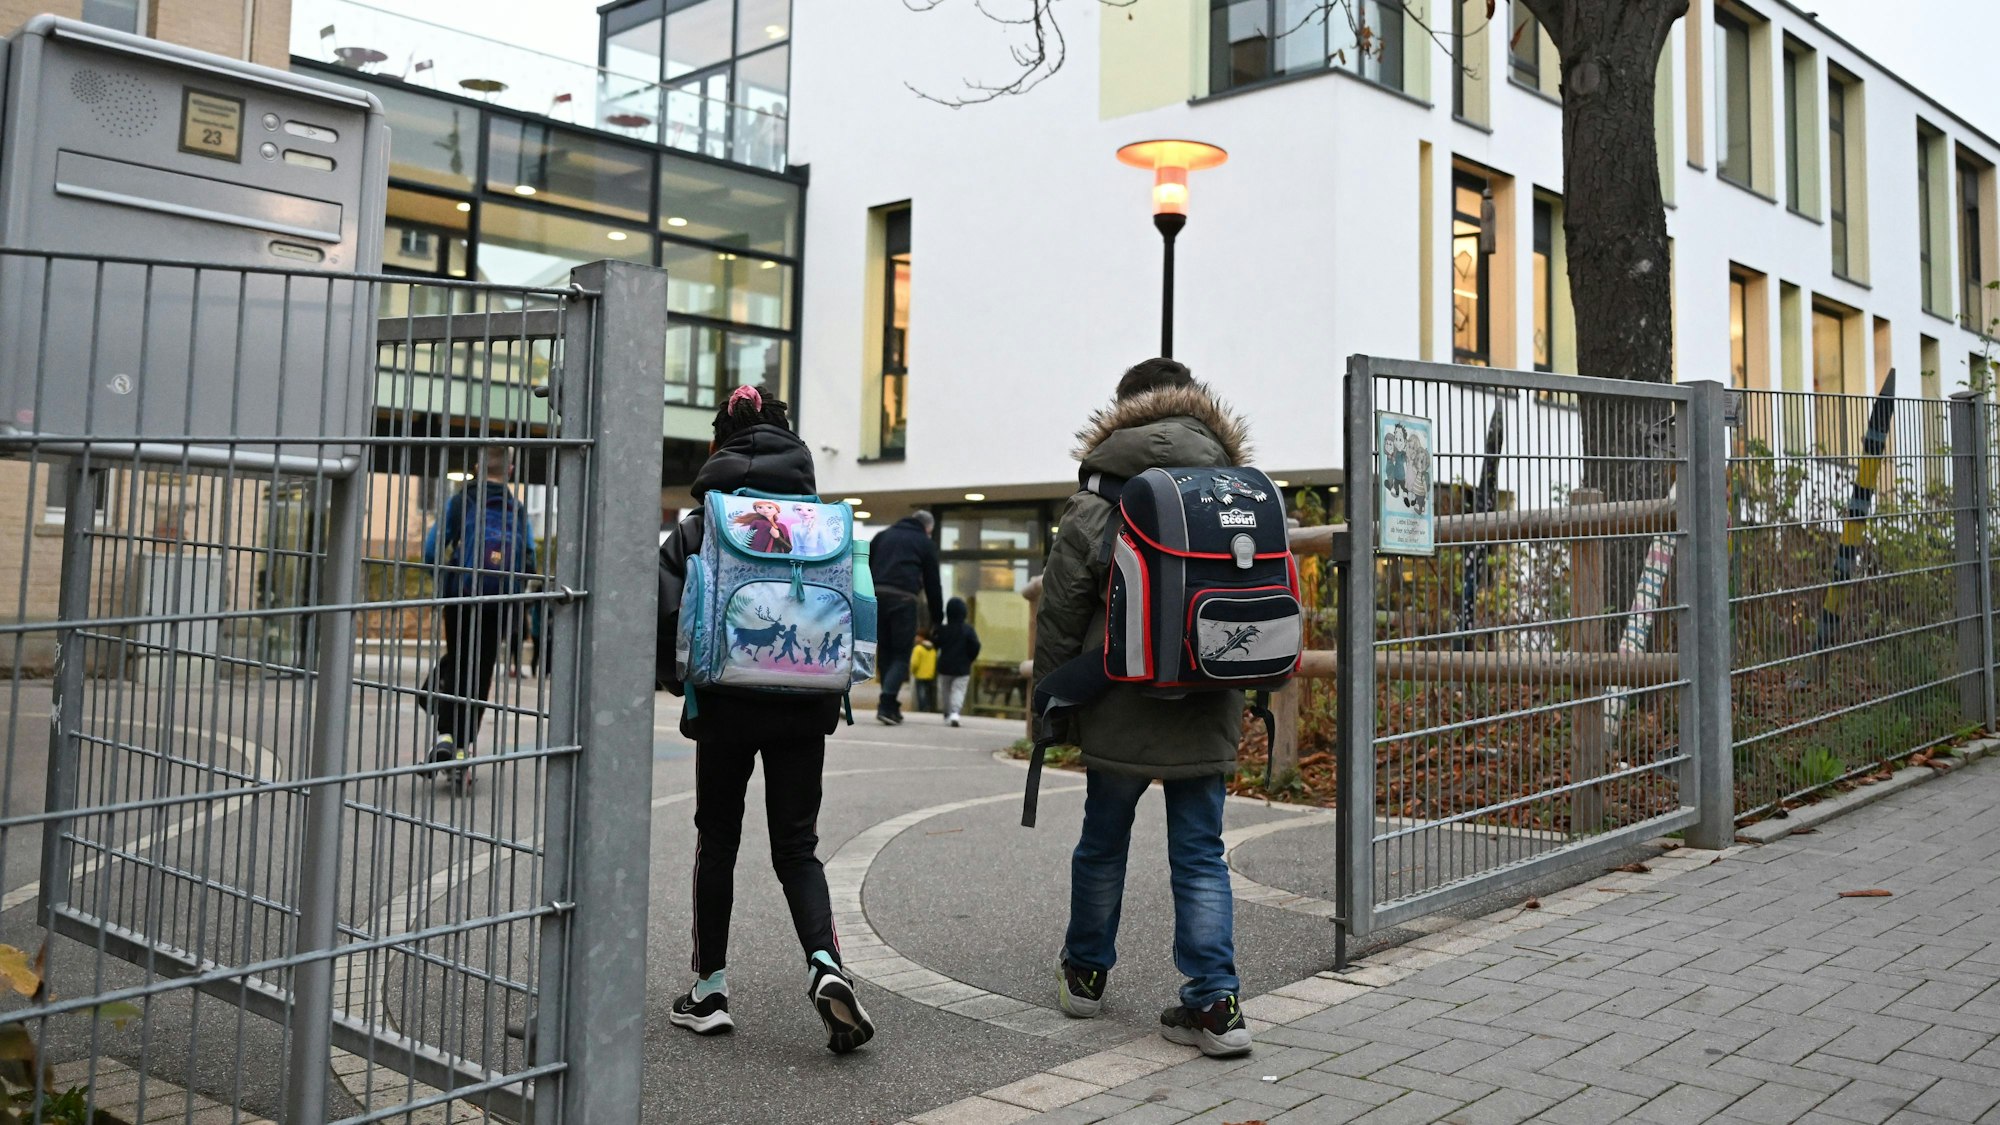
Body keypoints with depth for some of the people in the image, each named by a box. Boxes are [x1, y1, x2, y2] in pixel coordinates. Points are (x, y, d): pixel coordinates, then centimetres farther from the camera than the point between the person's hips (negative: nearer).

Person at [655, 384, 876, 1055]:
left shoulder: (700, 523, -4)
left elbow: (667, 609, -10)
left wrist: (675, 676, 7)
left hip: (725, 707, -1)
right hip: (804, 710, 2)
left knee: (717, 840, 14)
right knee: (797, 846, 10)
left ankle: (710, 988, 20)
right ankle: (825, 965, -11)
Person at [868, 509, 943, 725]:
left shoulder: (883, 535, 23)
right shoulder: (925, 543, 13)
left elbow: (864, 567, 15)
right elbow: (932, 583, 12)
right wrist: (937, 618, 18)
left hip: (876, 596, 4)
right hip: (903, 599, -4)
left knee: (884, 652, 12)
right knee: (901, 654, 2)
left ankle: (891, 707, 12)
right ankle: (886, 705, -14)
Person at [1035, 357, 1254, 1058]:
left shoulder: (1095, 513, -7)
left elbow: (1057, 625, -3)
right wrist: (1242, 693, 22)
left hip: (1120, 715, -2)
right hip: (1207, 716, 2)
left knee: (1102, 844, 16)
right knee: (1201, 855, 9)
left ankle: (1086, 973, 33)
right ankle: (1215, 1004, 3)